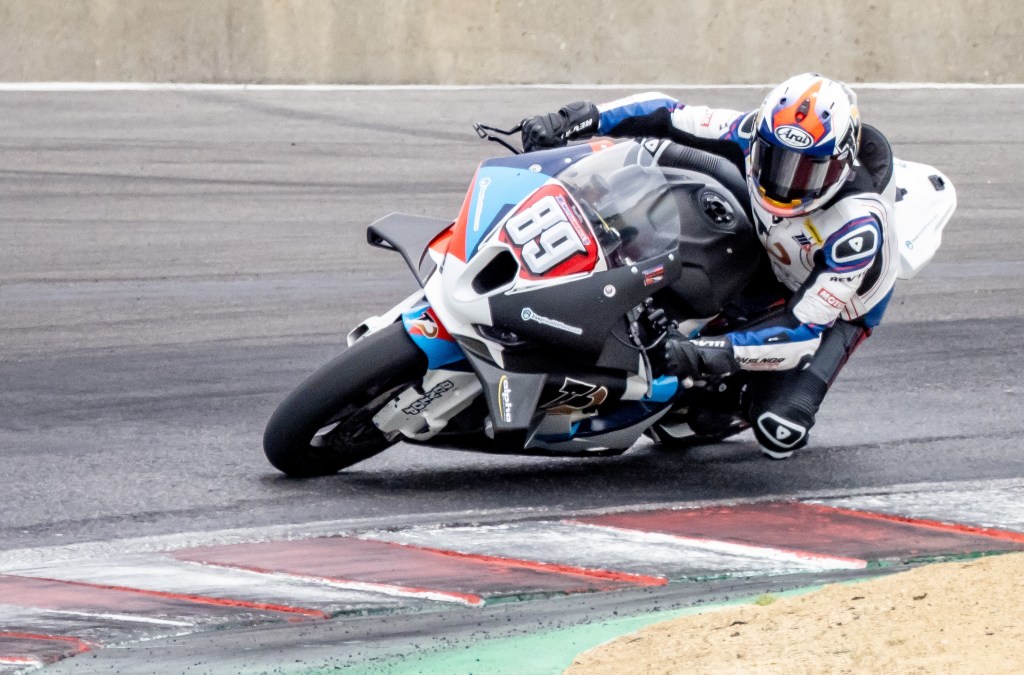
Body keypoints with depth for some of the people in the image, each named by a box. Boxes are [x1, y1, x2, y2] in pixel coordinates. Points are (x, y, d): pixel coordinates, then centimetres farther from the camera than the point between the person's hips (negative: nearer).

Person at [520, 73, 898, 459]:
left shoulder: (859, 224, -41)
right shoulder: (759, 135, -28)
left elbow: (803, 331, -40)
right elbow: (666, 116, -17)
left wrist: (707, 355, -52)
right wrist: (574, 120, -30)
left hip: (837, 306, -5)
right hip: (772, 265, 5)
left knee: (778, 435, -25)